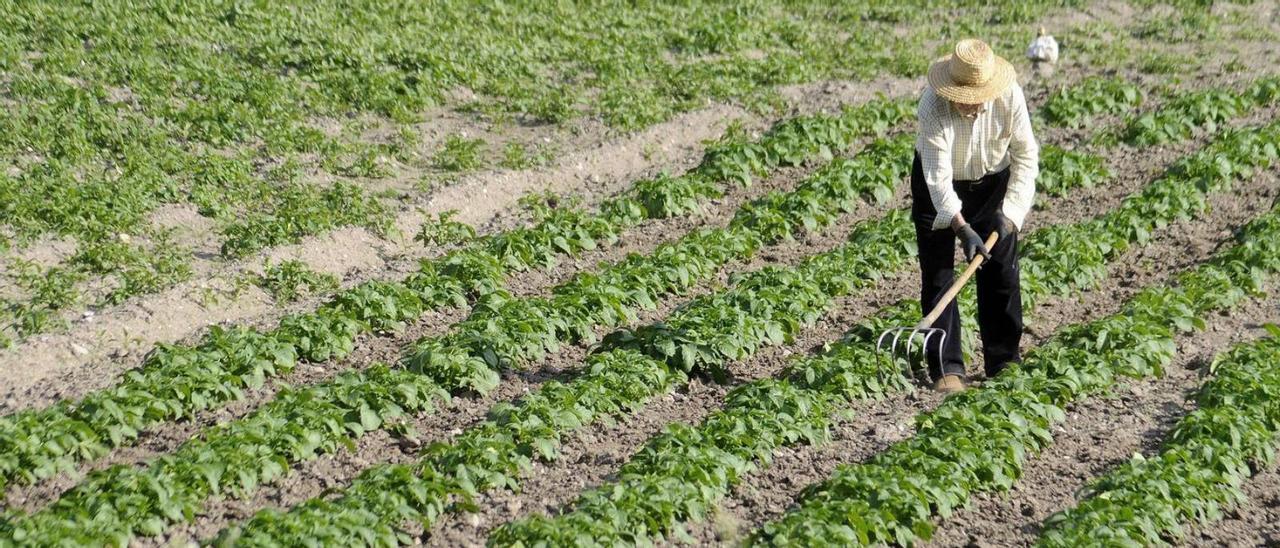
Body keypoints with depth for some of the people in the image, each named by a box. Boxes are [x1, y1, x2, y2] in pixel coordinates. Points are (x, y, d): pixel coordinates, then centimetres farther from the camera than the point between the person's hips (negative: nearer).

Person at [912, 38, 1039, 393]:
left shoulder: (1010, 97, -27)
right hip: (938, 186, -2)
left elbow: (1026, 157, -16)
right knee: (938, 274, -6)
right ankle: (946, 369, -4)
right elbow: (938, 176, -33)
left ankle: (1004, 361, 12)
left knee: (1001, 271, 2)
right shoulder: (933, 106, -33)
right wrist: (962, 228, -41)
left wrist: (1010, 212, -23)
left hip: (993, 182, 2)